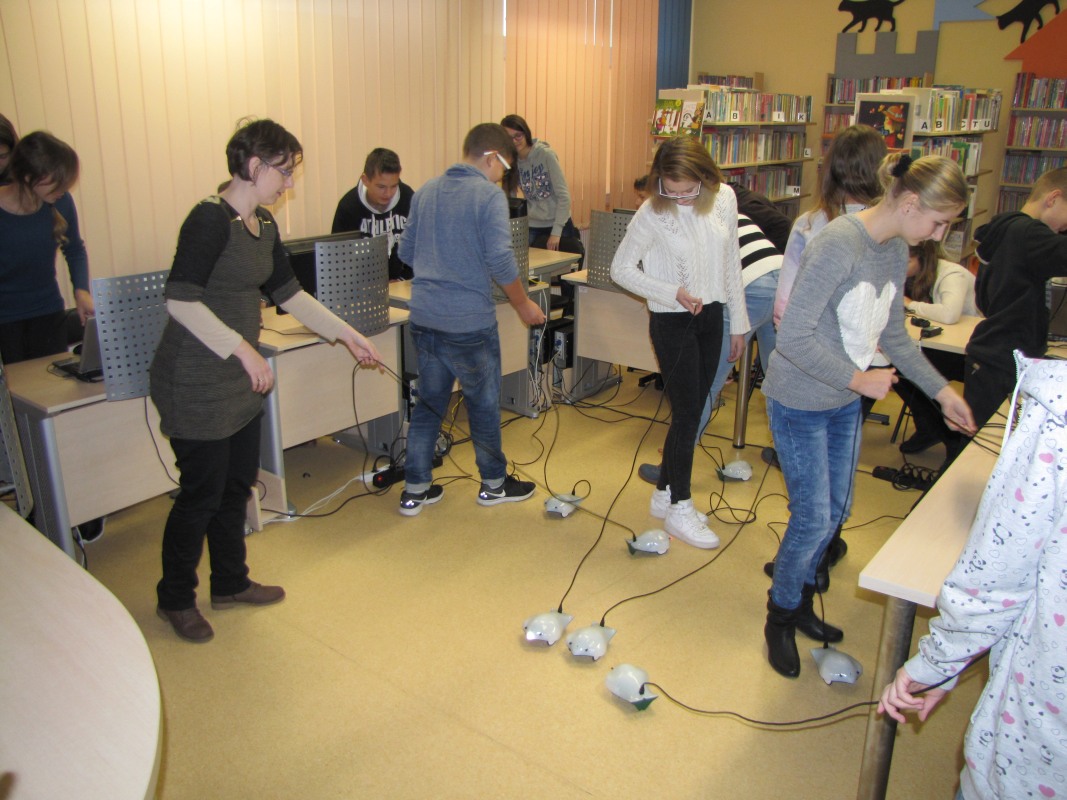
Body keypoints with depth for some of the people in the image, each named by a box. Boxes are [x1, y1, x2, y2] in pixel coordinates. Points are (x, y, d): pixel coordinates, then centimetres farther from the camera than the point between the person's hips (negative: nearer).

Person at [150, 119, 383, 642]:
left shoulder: (264, 226, 9)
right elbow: (180, 301, -24)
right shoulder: (210, 219, -18)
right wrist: (243, 349, -28)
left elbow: (289, 293, 15)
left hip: (239, 381, 9)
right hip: (196, 383, -9)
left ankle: (230, 583, 36)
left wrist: (348, 337, 14)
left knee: (237, 484, 18)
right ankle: (175, 599, 25)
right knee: (202, 492, 4)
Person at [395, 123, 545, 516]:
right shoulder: (489, 195, -10)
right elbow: (500, 260, -18)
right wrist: (523, 304, -5)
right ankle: (494, 484, 28)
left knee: (428, 402, 16)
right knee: (483, 403, 11)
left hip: (423, 317, 6)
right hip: (468, 321, -6)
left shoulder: (426, 191, 10)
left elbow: (406, 252, 16)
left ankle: (415, 489, 21)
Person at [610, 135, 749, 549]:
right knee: (687, 414, -2)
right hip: (673, 323, -5)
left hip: (711, 317, 5)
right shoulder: (653, 213, -15)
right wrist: (672, 293, -21)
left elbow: (731, 263, 7)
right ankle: (679, 510, 14)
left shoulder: (724, 199, -2)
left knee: (692, 411, 12)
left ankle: (665, 494, 29)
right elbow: (621, 269, -9)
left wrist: (738, 322, 9)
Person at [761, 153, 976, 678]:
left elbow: (893, 335, 13)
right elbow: (793, 337, -26)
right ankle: (781, 615, 23)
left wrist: (942, 391, 9)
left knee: (835, 512, 16)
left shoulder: (896, 251, 3)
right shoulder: (839, 245, -24)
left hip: (845, 403, 8)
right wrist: (859, 380, -21)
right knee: (813, 518, -1)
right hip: (800, 403, -8)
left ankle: (800, 599, 38)